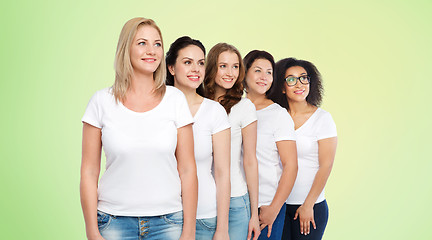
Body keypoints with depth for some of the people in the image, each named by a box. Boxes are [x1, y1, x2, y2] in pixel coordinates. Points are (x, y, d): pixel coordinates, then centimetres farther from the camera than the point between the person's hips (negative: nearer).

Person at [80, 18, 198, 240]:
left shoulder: (175, 99, 0)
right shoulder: (102, 101, -2)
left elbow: (187, 170, 0)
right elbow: (89, 172, 0)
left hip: (167, 221, 1)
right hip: (115, 222, 0)